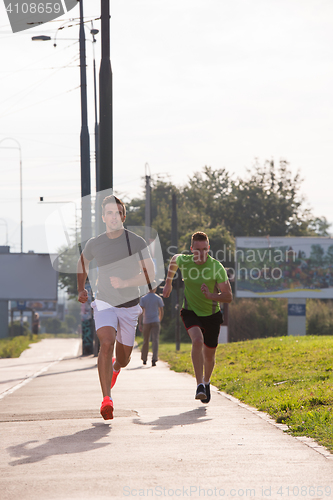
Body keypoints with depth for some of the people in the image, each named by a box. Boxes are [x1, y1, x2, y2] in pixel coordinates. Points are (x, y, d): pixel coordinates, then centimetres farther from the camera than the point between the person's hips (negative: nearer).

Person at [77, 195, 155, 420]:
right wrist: (81, 289, 12)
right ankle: (107, 399, -26)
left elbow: (150, 274, -9)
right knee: (106, 343, -26)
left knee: (123, 358, 9)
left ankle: (115, 368, 50)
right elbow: (83, 263, 21)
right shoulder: (94, 244, -1)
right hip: (104, 304, 0)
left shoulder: (137, 242, -8)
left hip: (129, 306, 0)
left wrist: (125, 282, -23)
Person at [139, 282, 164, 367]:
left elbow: (141, 311, -7)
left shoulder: (143, 299, 1)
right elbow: (161, 312, 6)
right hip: (155, 322, -1)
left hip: (146, 322, 1)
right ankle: (154, 359, -24)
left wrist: (140, 324, -9)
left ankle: (144, 359, 24)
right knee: (155, 340, -9)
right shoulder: (158, 298, 1)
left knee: (146, 341, 14)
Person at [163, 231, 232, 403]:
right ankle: (199, 385, -28)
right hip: (191, 312, 0)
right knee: (197, 340, -29)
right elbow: (174, 259, 14)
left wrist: (211, 295, -38)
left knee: (209, 355, 10)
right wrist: (168, 282, 22)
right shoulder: (184, 261, -14)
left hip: (211, 315, 0)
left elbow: (228, 297, -20)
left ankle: (207, 381, 43)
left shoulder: (217, 267, -20)